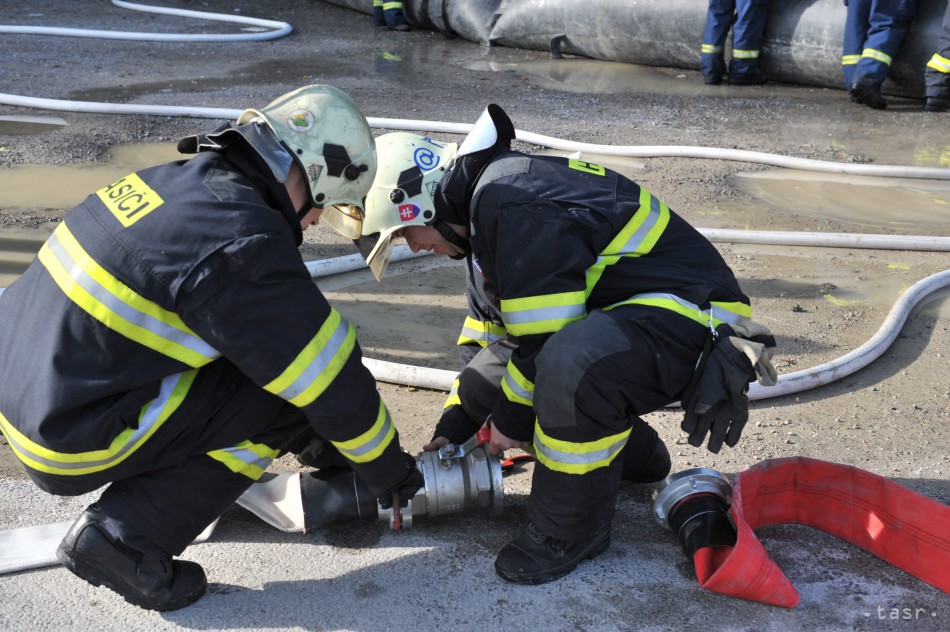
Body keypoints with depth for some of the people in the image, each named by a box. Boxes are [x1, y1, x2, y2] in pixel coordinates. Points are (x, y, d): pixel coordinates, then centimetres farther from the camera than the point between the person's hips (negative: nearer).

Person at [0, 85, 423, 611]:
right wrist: (386, 469, 5)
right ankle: (126, 537, -3)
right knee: (286, 398, -5)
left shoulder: (174, 180, 6)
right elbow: (329, 378, -13)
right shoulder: (239, 244, -22)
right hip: (70, 442, -8)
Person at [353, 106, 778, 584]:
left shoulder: (510, 199, -23)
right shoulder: (484, 207, 12)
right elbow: (491, 339, 19)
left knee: (569, 367, -39)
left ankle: (570, 531, -14)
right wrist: (450, 431, 16)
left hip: (689, 311, -11)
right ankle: (633, 456, 24)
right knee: (483, 387, 9)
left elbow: (546, 341, -23)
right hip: (618, 313, 11)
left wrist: (513, 419, -8)